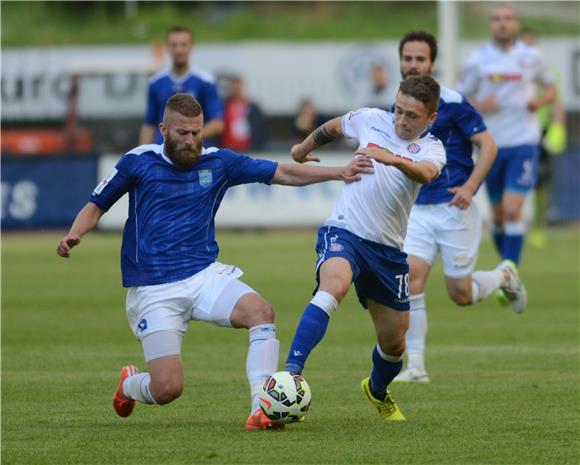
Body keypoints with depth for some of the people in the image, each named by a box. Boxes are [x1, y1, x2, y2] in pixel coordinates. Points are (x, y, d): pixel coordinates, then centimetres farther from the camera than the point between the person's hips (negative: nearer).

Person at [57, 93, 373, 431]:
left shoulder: (218, 162, 4)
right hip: (154, 290, -3)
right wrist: (73, 236, -12)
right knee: (167, 390, -12)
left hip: (204, 276, 3)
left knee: (261, 312, -27)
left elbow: (282, 173, 5)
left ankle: (262, 409, -27)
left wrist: (338, 173, -5)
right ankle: (130, 384, 25)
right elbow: (96, 206, 8)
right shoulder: (138, 162, -1)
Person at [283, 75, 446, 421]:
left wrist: (392, 158, -48)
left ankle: (378, 390, 46)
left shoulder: (431, 149, -3)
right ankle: (292, 374, -45)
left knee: (394, 342, 11)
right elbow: (332, 128, 22)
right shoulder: (370, 120, 0)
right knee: (334, 287, -36)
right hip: (344, 232, -2)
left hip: (388, 249, 2)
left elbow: (425, 173, -29)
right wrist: (303, 149, 37)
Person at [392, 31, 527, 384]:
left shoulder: (452, 103, -10)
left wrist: (470, 186, -24)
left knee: (461, 294, 1)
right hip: (418, 211, 5)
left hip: (454, 209, -4)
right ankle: (415, 365, -9)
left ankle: (504, 276, 34)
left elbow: (488, 145, -11)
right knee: (411, 278, -14)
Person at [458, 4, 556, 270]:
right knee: (498, 215, 9)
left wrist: (540, 101, -7)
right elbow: (462, 98, 9)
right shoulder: (478, 60, 1)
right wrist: (479, 106, -13)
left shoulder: (531, 57, 1)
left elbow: (550, 88, 15)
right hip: (491, 145, 2)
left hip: (523, 142, -2)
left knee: (512, 210, -16)